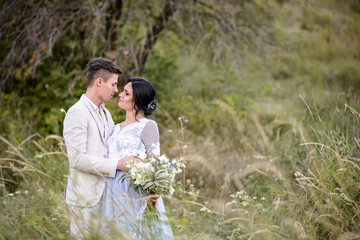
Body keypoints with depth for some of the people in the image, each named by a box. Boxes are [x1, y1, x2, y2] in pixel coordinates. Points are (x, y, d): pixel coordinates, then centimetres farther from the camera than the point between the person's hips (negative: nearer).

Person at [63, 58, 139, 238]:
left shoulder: (105, 114, 18)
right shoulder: (77, 112, -11)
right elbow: (76, 158, -18)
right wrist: (117, 164, -21)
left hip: (104, 195, 8)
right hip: (85, 198, -8)